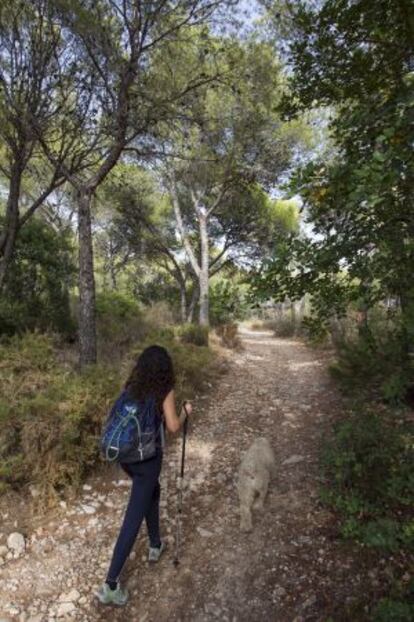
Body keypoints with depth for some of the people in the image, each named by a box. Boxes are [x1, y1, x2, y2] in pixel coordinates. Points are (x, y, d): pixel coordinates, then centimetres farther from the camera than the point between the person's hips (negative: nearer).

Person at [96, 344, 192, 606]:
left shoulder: (131, 387, 2)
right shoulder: (165, 391, -12)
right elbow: (173, 427, -10)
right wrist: (185, 411, 8)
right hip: (148, 458, -6)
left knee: (153, 493, 29)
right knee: (134, 517, 4)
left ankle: (156, 545, 44)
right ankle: (111, 584, 11)